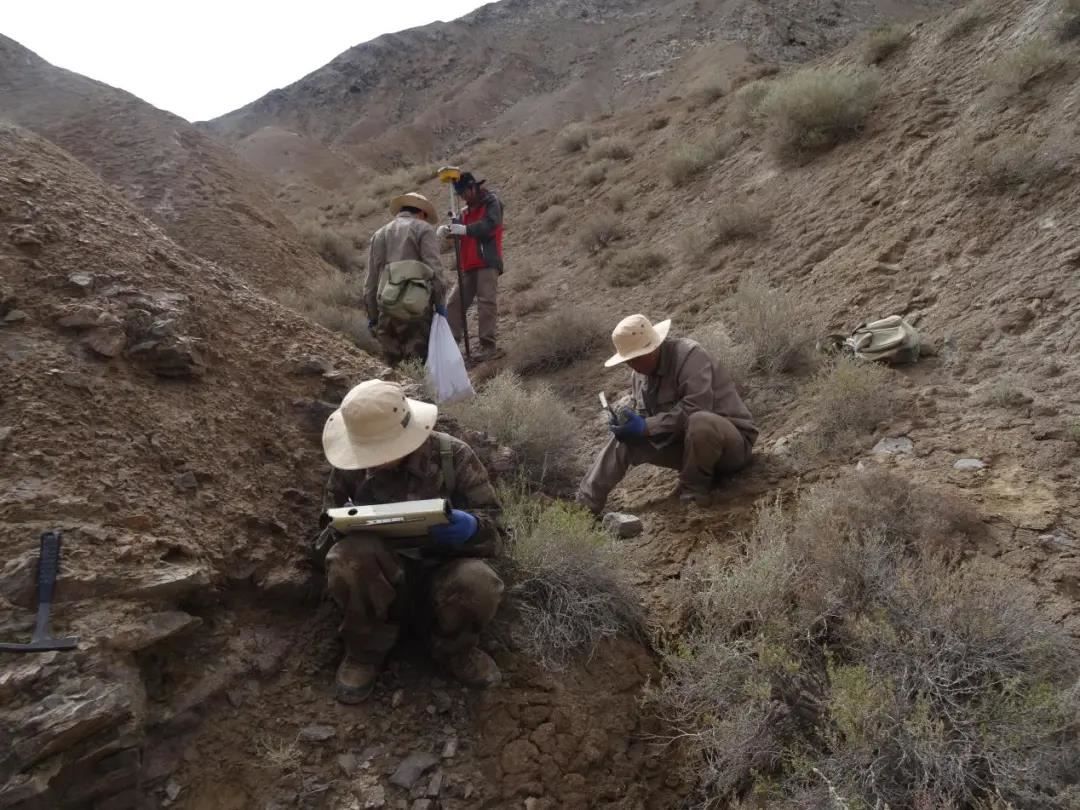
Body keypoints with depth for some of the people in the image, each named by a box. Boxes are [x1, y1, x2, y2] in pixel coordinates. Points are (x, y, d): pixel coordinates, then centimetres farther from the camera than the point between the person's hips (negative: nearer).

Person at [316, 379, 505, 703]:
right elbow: (332, 517, 2)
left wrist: (471, 528, -37)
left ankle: (453, 648, 1)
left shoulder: (453, 454, -13)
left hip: (442, 572, 0)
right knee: (349, 556, -33)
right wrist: (340, 527, -25)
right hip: (380, 580, 1)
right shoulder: (352, 465, -9)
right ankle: (366, 650, -4)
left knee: (478, 584, -35)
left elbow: (493, 523, -11)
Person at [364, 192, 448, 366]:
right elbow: (434, 268, -6)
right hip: (415, 305, -4)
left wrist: (372, 315, 22)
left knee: (394, 364, 8)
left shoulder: (379, 234, 23)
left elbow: (371, 280, 20)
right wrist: (440, 303, -4)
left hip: (387, 307, 5)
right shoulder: (423, 229, 7)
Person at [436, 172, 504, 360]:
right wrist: (447, 231, -13)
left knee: (486, 303, -13)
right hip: (469, 265, 7)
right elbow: (460, 233, 9)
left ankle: (488, 346, -12)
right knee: (455, 302, 1)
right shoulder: (466, 212, 22)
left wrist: (465, 229, -26)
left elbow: (490, 224, -16)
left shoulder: (492, 203, 2)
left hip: (488, 263, -7)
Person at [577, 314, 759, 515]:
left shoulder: (689, 355, -23)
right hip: (686, 439, 7)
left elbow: (695, 409, -33)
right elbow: (643, 413, 6)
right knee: (625, 438, -8)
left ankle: (693, 492, -17)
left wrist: (646, 427, -31)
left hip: (732, 440, -7)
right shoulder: (641, 373, 1)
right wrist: (627, 419, -17)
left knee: (699, 423, -40)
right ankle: (586, 502, -12)